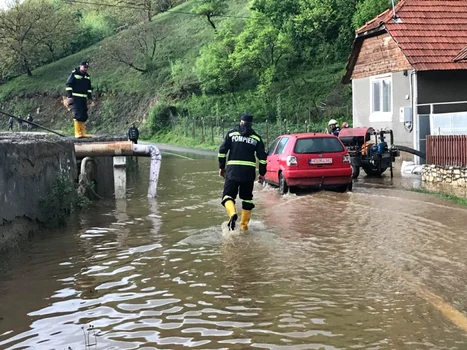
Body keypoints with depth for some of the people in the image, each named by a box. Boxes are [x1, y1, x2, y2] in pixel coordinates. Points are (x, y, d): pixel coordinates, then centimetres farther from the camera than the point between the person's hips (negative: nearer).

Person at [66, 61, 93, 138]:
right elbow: (69, 85, -7)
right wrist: (69, 96, -13)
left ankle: (83, 132, 11)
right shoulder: (74, 74, -4)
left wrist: (90, 97, 16)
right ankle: (77, 133, -12)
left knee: (84, 116, 6)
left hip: (83, 98, 7)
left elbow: (89, 88, 22)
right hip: (75, 98, -7)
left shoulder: (87, 76, 15)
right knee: (78, 115, -13)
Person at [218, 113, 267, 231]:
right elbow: (262, 157, 6)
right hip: (249, 171, 1)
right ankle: (244, 225, 15)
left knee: (228, 195, 3)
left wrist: (221, 167, 10)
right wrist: (262, 173, 12)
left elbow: (222, 151, 2)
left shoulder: (232, 133, 7)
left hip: (232, 169, -1)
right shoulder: (256, 137, 9)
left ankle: (232, 214, -26)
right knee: (247, 197, 14)